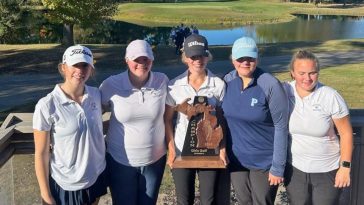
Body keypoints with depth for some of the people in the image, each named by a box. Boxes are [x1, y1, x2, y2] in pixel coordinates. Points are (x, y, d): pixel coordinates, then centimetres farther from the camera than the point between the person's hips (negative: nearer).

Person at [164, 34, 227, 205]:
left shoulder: (218, 84, -6)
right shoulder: (174, 85, -6)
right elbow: (167, 119, 1)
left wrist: (223, 149, -6)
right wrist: (171, 149, -5)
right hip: (182, 152, 1)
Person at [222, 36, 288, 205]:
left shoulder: (270, 85, -18)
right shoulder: (227, 81, -4)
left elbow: (281, 127, -16)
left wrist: (278, 167, -15)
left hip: (264, 161, -4)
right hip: (235, 159, 4)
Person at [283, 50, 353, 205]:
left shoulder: (331, 96, -16)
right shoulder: (284, 92, -10)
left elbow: (346, 133, -8)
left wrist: (345, 167, -8)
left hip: (327, 170, -2)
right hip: (294, 169, 2)